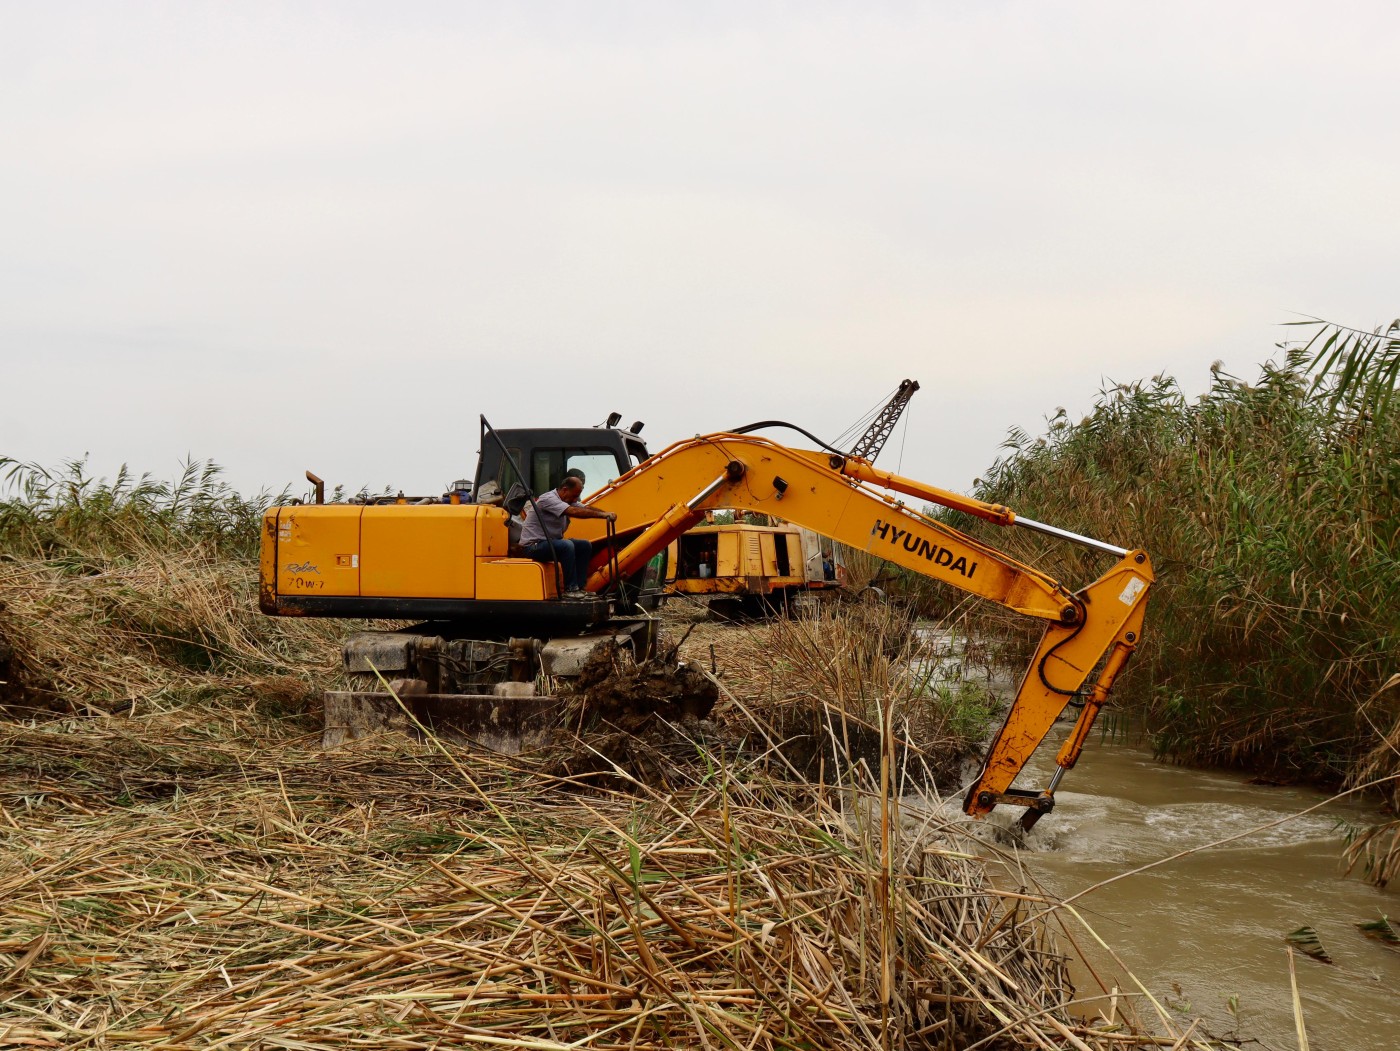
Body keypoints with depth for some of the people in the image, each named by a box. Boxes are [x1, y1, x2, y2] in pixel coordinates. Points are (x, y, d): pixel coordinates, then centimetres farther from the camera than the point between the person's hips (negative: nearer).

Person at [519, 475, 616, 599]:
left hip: (551, 542, 10)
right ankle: (570, 589, -24)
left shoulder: (568, 501, 12)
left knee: (585, 546, 2)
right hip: (533, 546, -10)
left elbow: (586, 508, 0)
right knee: (567, 546, -32)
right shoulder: (548, 499, -20)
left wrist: (606, 513, -19)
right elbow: (574, 512, -31)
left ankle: (579, 587, 1)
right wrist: (601, 515, -32)